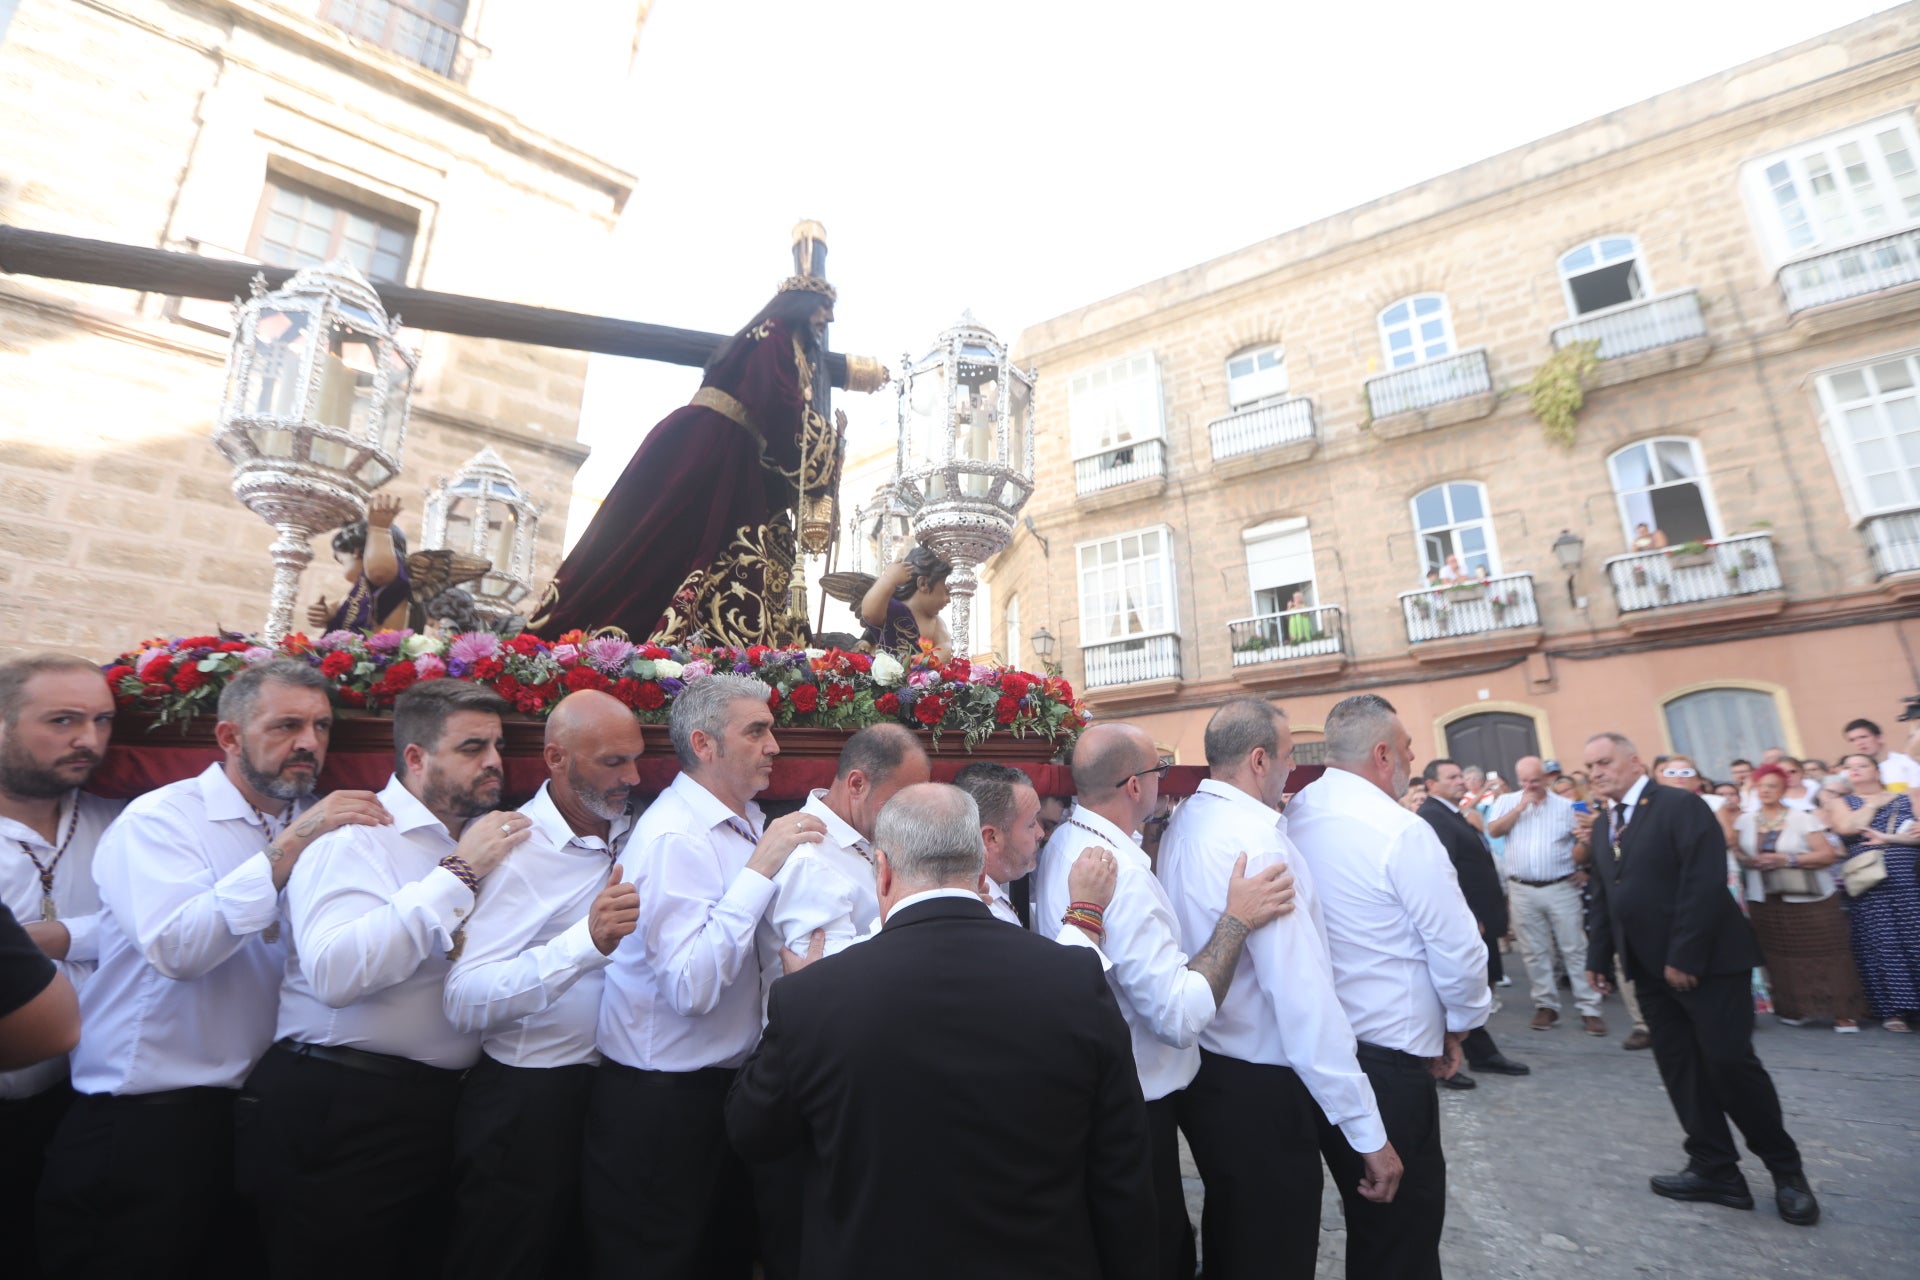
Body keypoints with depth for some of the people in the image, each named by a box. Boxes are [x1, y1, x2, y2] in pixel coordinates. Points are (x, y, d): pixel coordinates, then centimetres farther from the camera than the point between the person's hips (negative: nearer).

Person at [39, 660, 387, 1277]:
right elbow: (174, 948, -25)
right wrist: (287, 849, -28)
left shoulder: (317, 826, 5)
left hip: (256, 1113, 5)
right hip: (142, 1123, -5)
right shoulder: (158, 818, -9)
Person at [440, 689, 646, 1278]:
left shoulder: (634, 833, 1)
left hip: (613, 1091, 6)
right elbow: (463, 1002, -28)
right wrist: (587, 941, -39)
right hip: (526, 1105, -6)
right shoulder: (512, 848, -17)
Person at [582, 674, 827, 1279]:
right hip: (662, 1102, -8)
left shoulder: (749, 823, 4)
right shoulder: (675, 837, -24)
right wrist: (760, 869, -31)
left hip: (725, 1085, 9)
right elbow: (693, 988, -32)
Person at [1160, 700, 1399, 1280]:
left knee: (1228, 1232, 28)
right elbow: (1304, 993, -27)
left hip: (1202, 1072, 8)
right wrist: (1368, 1133, -20)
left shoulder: (1183, 825, 1)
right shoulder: (1256, 841, -26)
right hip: (1260, 1091, -8)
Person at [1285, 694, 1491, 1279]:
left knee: (1366, 1218, 25)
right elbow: (1459, 949, -15)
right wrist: (1459, 1026, 4)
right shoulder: (1401, 831, -20)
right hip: (1389, 1061, -7)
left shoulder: (1293, 816, -1)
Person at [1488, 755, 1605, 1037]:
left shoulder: (1565, 805, 3)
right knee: (1535, 952, 8)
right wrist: (1521, 806, -11)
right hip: (1522, 890, 1)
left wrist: (1583, 843, -21)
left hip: (1561, 888, -1)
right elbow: (1493, 830, -11)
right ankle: (1546, 1005, 20)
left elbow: (1579, 855, 3)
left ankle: (1589, 1008, 10)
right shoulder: (1506, 802, 6)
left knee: (1574, 949, 2)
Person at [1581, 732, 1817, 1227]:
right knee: (1680, 1069, 8)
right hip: (1650, 967, 7)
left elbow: (1704, 884, -18)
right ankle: (1716, 1170, 18)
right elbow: (1603, 895, 15)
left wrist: (1684, 956, -20)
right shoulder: (1603, 825, 12)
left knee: (1730, 1062, -2)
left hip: (1705, 962, -7)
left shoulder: (1681, 805, -12)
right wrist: (1599, 955, 11)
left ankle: (1785, 1168, 19)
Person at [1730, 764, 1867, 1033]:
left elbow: (1827, 854, -10)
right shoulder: (1745, 820, 5)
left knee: (1821, 953, -2)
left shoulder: (1803, 818, -6)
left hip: (1809, 899, -3)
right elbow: (1734, 850, 12)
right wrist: (1746, 860, -10)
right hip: (1765, 900, 3)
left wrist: (1786, 859, -19)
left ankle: (1842, 1011, 9)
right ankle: (1792, 1009, 18)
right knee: (1780, 954, 7)